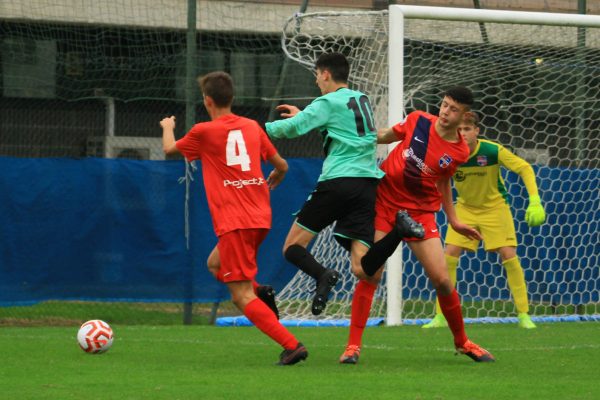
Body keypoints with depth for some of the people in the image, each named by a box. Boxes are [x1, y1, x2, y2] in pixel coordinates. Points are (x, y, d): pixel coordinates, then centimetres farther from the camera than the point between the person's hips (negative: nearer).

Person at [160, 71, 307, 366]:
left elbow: (169, 148, 15)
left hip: (234, 222, -7)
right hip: (261, 217, 7)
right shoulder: (252, 127, 9)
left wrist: (167, 127, 38)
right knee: (216, 264, 28)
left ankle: (292, 345, -18)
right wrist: (272, 181, 43)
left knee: (242, 296, -6)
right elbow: (281, 166, 19)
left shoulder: (204, 132, -4)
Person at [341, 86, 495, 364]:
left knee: (442, 280, -5)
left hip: (420, 213, 0)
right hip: (384, 203, 0)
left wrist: (453, 220, 15)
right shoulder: (418, 121, -6)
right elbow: (387, 135, 13)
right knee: (370, 275, -10)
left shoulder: (459, 152, -5)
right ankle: (353, 345, -2)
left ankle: (462, 343, 17)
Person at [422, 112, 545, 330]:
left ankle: (524, 315, -3)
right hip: (465, 208, 2)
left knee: (509, 255, -12)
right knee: (449, 255, -9)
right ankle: (441, 317, -1)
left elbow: (524, 168, -17)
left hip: (495, 207, -2)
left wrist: (535, 202, -26)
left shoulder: (493, 151, -24)